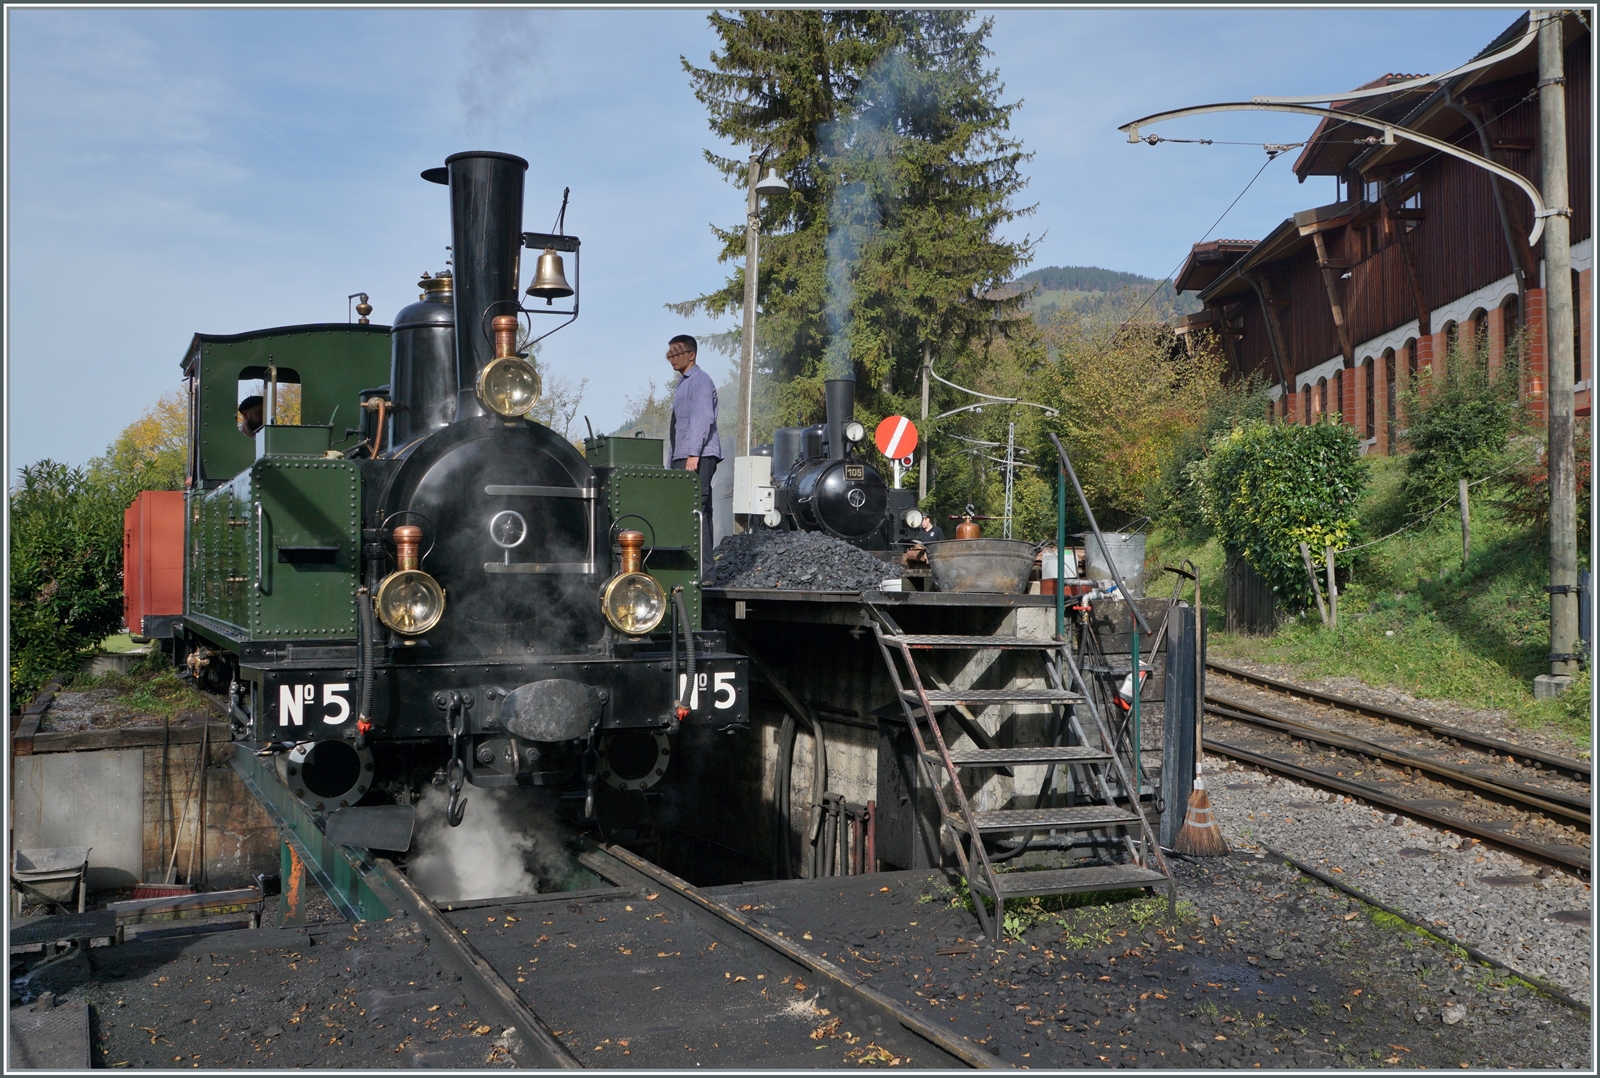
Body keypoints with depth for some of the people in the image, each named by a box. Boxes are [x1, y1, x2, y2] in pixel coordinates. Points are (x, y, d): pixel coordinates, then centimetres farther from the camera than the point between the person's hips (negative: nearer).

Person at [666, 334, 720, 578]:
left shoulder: (700, 380, -5)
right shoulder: (682, 384, 24)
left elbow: (703, 418, -16)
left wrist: (693, 454, -24)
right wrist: (673, 459, 21)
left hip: (699, 458, -10)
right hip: (682, 458, 10)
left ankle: (702, 570, -16)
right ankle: (701, 568, 5)